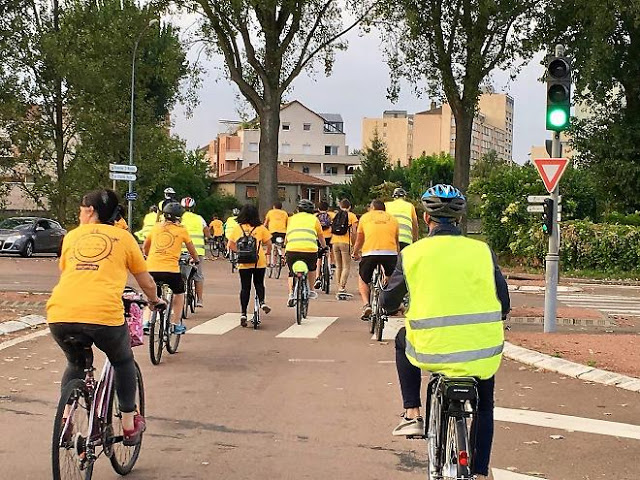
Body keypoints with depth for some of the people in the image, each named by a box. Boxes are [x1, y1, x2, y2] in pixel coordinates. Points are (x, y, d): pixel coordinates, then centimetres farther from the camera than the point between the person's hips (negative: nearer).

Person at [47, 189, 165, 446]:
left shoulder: (72, 236, 22)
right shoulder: (123, 237, 17)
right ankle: (129, 425, 29)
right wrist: (154, 300, 47)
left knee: (76, 362, 33)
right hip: (103, 314, -2)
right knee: (123, 362, 28)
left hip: (60, 316, 2)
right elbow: (147, 283, 25)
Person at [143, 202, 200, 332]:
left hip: (151, 268, 2)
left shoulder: (156, 227, 13)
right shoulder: (181, 230, 6)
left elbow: (145, 247, 24)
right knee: (179, 293, 21)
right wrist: (196, 260, 39)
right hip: (171, 268, -2)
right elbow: (191, 248, 19)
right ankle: (176, 324, 18)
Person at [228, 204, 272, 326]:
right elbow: (269, 244, 1)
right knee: (259, 283, 20)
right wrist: (267, 253, 19)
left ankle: (243, 313, 2)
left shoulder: (238, 228, 2)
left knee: (245, 287, 6)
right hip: (259, 261, 0)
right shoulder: (261, 228, 0)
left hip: (243, 262, 0)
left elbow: (231, 245, 2)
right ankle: (262, 302, -3)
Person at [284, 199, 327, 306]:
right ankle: (311, 291, 30)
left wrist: (285, 248, 50)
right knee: (312, 268, 28)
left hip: (292, 249, 1)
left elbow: (287, 236, 33)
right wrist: (324, 247, 49)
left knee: (292, 273, 17)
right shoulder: (314, 219, 21)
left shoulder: (292, 218, 25)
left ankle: (291, 294, -1)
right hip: (310, 249, -1)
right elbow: (320, 236, 32)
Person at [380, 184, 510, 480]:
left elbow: (388, 303, 10)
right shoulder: (482, 251, -1)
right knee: (483, 406, 30)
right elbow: (504, 306, 6)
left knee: (403, 340, 34)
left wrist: (394, 305, 34)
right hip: (482, 352, 1)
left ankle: (412, 414, 27)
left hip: (431, 352, -1)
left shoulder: (412, 254, -2)